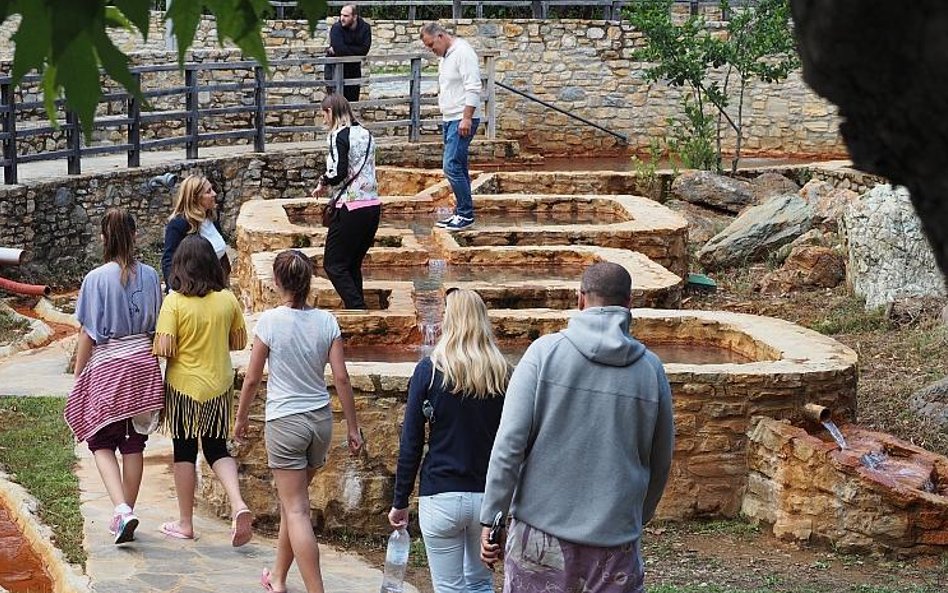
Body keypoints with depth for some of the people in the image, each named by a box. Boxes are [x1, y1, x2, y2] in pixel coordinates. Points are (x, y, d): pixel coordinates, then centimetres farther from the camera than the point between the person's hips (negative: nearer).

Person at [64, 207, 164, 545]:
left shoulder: (96, 279, -11)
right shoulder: (149, 276, 0)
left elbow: (87, 335, -8)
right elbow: (157, 328, 7)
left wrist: (78, 378, 1)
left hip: (106, 367, -3)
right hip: (143, 365, 4)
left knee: (102, 442, 6)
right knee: (133, 444, 11)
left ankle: (122, 509, -13)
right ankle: (126, 514, 18)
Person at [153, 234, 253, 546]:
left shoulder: (175, 301, -14)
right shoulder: (228, 300, -3)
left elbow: (164, 348, -19)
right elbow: (239, 342, 6)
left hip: (183, 385, -3)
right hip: (219, 386, 3)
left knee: (184, 452, 10)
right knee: (217, 449, 14)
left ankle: (185, 523, 18)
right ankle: (238, 505, -9)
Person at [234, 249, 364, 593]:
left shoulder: (270, 321, -11)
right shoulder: (326, 321, -2)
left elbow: (252, 378, -5)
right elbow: (341, 378, -2)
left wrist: (241, 417, 10)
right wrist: (352, 427, 6)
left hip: (285, 421, -5)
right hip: (321, 420, 5)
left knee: (296, 510, -3)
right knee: (293, 502, 20)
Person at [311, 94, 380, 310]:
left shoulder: (339, 135, -8)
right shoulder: (366, 134, 14)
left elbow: (338, 172, -17)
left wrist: (323, 183, 2)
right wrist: (329, 183, 17)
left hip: (351, 208, -8)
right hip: (373, 205, 8)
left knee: (334, 264, 0)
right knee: (353, 264, 15)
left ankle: (358, 310, -10)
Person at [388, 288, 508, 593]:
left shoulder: (430, 370, -5)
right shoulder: (503, 373, 1)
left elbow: (411, 443, -5)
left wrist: (400, 502, 3)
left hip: (441, 496, -3)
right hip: (488, 497, 3)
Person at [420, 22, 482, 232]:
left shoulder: (463, 53, -14)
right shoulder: (445, 56, 17)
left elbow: (473, 88, -20)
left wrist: (466, 118, -23)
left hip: (462, 120, -10)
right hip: (449, 119, 10)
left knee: (452, 166, -13)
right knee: (457, 167, 11)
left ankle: (465, 214, -7)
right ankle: (461, 213, 15)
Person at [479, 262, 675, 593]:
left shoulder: (545, 352, -4)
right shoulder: (650, 369, 3)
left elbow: (510, 443, -10)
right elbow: (660, 463, 13)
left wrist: (491, 518, -3)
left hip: (541, 531, -1)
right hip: (615, 540, 1)